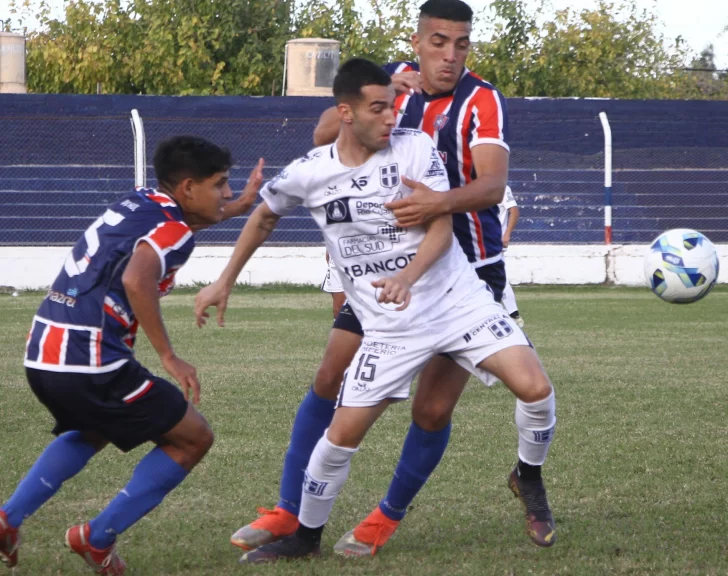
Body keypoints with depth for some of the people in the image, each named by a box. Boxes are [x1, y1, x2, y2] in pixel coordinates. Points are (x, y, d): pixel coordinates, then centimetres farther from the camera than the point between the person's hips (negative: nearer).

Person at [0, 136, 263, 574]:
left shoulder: (139, 204, 19)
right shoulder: (172, 231, -9)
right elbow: (136, 281, -29)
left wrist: (240, 206, 51)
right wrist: (169, 357, -23)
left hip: (41, 355, 9)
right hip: (91, 362, -9)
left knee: (93, 432, 38)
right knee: (193, 438, 7)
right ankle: (98, 539, 4)